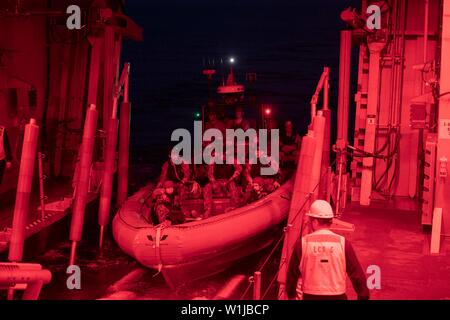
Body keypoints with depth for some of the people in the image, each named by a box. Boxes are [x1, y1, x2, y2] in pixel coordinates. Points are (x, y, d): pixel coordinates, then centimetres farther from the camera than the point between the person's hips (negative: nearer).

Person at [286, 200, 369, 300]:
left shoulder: (302, 244, -6)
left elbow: (292, 273, 4)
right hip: (337, 296, 0)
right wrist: (363, 296, 9)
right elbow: (356, 273, -3)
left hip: (311, 297, 0)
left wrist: (291, 294, 22)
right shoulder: (342, 243, -6)